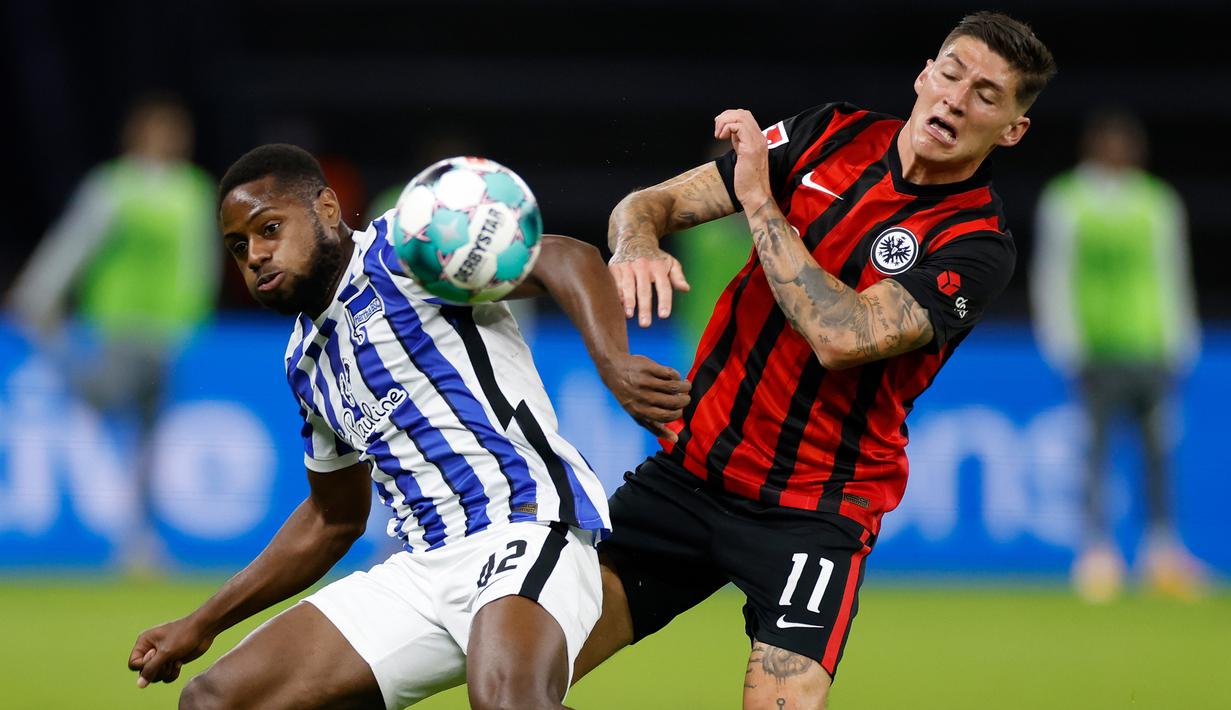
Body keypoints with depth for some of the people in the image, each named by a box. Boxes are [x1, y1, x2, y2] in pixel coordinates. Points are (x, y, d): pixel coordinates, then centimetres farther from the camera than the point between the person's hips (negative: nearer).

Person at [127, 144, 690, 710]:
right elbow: (333, 520, 32)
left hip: (527, 521, -8)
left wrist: (614, 365, -35)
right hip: (423, 568, 8)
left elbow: (567, 260, -16)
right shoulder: (306, 360, 21)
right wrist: (201, 626, 31)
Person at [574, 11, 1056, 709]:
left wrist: (758, 198, -19)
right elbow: (651, 203, 3)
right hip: (689, 466, 4)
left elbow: (842, 337, -26)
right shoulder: (832, 133, 2)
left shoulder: (977, 247, -12)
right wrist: (637, 244, -22)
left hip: (815, 513, -4)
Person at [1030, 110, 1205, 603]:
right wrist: (1066, 346, -7)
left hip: (1151, 348, 4)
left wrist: (1179, 346, 12)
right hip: (1096, 352, -4)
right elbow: (1053, 277, 0)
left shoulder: (1158, 202, 14)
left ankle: (1162, 544, 4)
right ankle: (1096, 549, -5)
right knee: (1096, 447, -7)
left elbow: (1171, 276, 18)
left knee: (1158, 446, -1)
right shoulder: (1066, 202, 2)